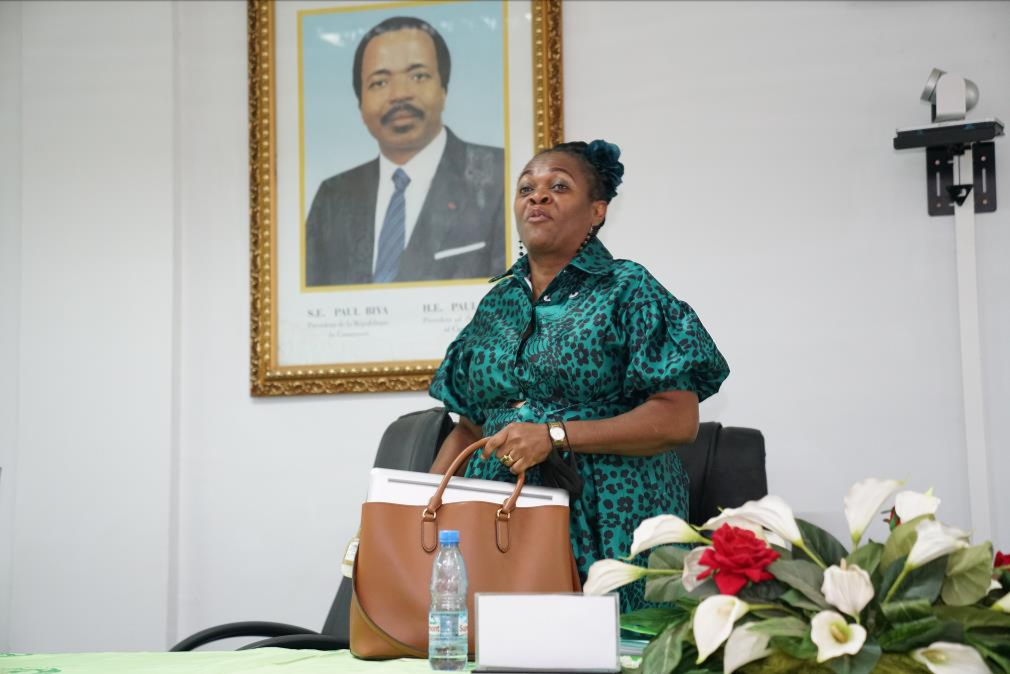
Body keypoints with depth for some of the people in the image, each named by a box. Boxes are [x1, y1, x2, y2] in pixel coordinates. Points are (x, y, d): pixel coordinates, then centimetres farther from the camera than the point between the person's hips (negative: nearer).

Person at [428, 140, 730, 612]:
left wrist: (555, 435, -19)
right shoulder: (497, 303, 17)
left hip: (606, 528, -4)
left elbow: (678, 420, -11)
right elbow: (471, 427, 22)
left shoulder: (626, 291, -1)